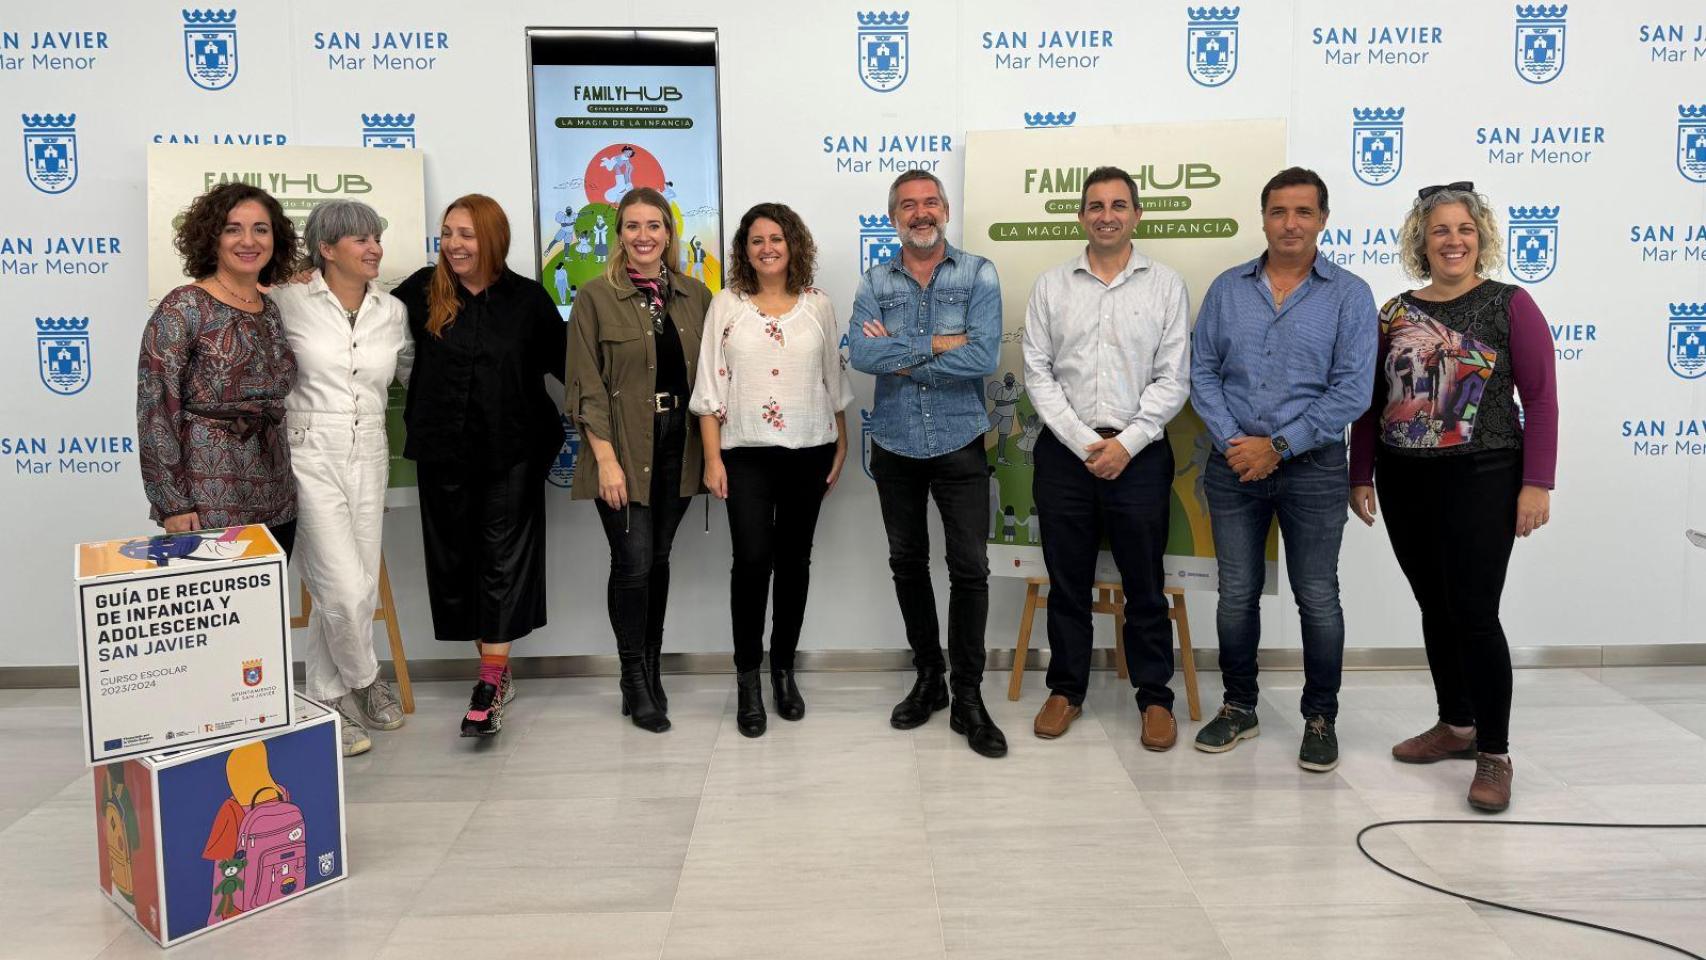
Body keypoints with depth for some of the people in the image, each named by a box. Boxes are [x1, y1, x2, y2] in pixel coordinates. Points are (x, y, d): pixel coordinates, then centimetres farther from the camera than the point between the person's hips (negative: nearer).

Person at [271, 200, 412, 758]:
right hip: (310, 456, -5)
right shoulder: (288, 303, -5)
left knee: (359, 588, 7)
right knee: (345, 589, -11)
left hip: (368, 458, 5)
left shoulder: (392, 311, 8)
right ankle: (364, 683, 17)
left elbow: (413, 372, 21)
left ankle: (328, 700, 25)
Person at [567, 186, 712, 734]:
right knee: (633, 563, -4)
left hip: (677, 448, 4)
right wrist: (607, 459, -13)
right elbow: (586, 387, -7)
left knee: (659, 560, 11)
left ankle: (652, 670, 23)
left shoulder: (694, 297, 8)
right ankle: (635, 683, 10)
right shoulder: (596, 297, -3)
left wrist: (711, 444, 2)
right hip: (624, 449, -3)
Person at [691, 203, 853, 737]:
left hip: (809, 452, 2)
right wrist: (712, 458, -6)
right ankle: (747, 678, 4)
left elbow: (835, 381, 11)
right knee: (752, 559, -11)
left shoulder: (818, 305, 6)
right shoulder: (726, 305, 2)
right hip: (747, 453, -2)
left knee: (794, 561, 8)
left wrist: (841, 447, 8)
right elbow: (710, 386, 0)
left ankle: (783, 668, 22)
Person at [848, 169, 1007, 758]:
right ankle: (927, 678, 29)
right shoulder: (875, 283, 2)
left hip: (959, 445, -3)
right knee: (907, 564, 13)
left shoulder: (978, 275, -4)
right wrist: (936, 345, -19)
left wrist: (899, 356, -14)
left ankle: (968, 698, 8)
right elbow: (861, 354, -15)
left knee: (970, 569, -3)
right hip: (895, 447, 3)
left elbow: (984, 357, -18)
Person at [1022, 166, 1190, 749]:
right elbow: (1038, 373, 1)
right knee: (1067, 580, 9)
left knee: (1144, 583, 5)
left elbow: (1173, 379, -1)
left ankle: (1155, 696, 17)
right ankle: (1066, 689, 23)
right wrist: (1083, 442, -9)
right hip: (1065, 452, 1)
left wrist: (1127, 443, -12)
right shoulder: (1051, 286, 7)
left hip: (1139, 454, -1)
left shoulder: (1165, 285, 3)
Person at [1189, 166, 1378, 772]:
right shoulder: (1227, 289, 6)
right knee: (1236, 594, 10)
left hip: (1312, 467, -2)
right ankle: (1239, 707, 25)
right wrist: (1231, 440, -10)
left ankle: (1320, 718, 20)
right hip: (1234, 465, 3)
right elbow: (1201, 371, 4)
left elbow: (1352, 391, -10)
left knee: (1317, 598, 5)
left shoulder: (1348, 295, -3)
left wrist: (1279, 447, -13)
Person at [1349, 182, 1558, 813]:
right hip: (1405, 482, 4)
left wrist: (1536, 484, -12)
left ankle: (1494, 754, 5)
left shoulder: (1509, 305, -3)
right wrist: (1361, 475, 7)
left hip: (1481, 480, -4)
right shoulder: (1395, 314, 8)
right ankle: (1456, 725, 28)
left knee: (1473, 612, -7)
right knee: (1435, 609, 12)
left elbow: (1540, 398, -7)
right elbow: (1370, 402, 11)